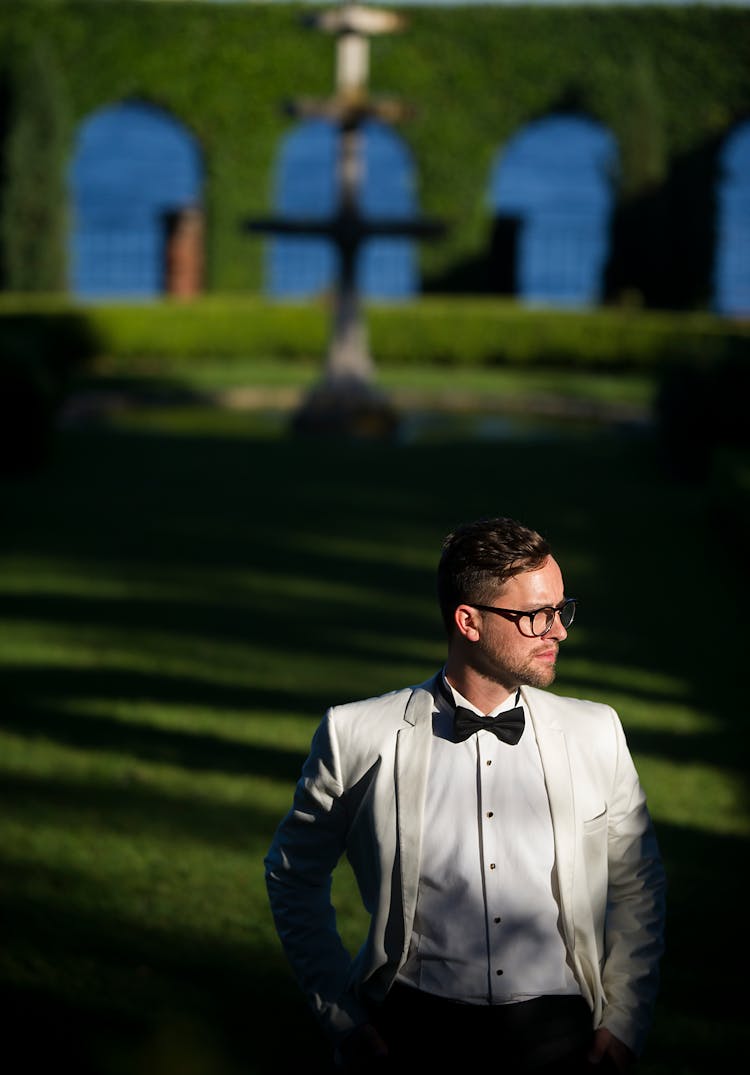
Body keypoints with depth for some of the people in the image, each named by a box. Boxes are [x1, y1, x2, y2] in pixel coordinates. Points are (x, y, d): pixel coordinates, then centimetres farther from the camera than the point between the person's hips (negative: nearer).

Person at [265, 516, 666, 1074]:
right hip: (415, 1008, -2)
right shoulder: (358, 736, 1)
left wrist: (623, 1026, 6)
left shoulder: (596, 733, 8)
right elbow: (292, 875, 11)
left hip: (548, 1009, 2)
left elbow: (637, 885, 16)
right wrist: (343, 1020, 4)